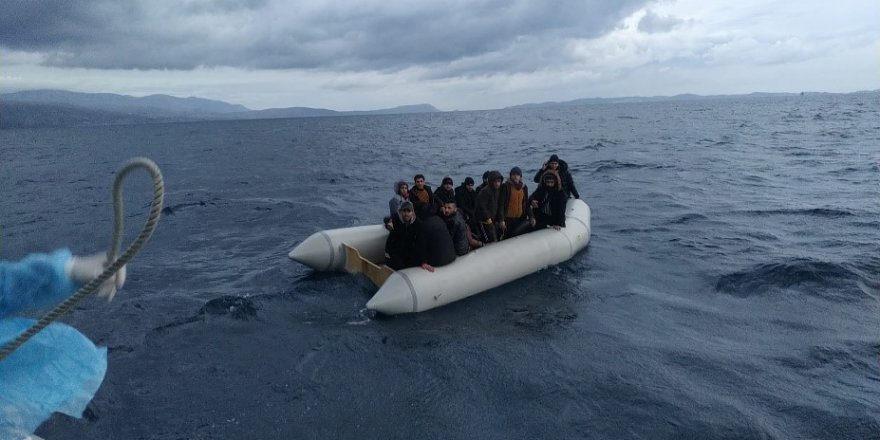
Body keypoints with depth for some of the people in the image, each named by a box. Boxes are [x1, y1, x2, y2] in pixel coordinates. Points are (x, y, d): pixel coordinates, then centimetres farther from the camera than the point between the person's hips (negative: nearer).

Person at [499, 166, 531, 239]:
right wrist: (502, 220, -15)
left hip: (521, 219, 4)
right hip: (508, 219, -4)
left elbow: (526, 203, 14)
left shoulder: (524, 187, 9)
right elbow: (502, 203, -10)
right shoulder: (505, 186, -6)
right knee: (508, 238, 2)